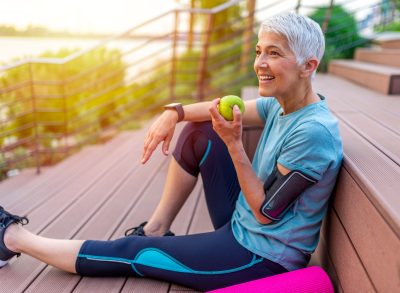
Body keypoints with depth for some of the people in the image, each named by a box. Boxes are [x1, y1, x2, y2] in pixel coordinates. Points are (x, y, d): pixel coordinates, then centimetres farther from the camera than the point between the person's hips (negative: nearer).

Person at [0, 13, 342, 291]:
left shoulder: (314, 131, -27)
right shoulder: (281, 105, -3)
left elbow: (265, 212, -22)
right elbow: (229, 108, 7)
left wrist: (233, 143, -29)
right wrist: (175, 112, -10)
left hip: (262, 257, -8)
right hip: (241, 227, 8)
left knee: (128, 253, -3)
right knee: (198, 132, 6)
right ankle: (156, 229, 13)